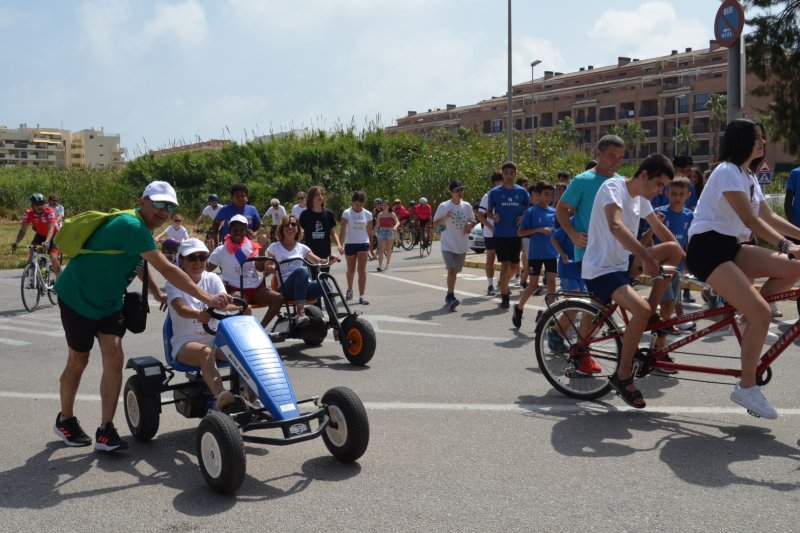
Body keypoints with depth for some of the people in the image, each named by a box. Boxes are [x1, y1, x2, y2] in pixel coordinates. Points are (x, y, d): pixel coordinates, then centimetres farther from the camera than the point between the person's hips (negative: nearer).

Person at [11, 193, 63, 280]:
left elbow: (51, 229, -41)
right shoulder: (28, 213, -21)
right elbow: (23, 230, -24)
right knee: (31, 253, -18)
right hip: (40, 235, 4)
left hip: (53, 236, -4)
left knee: (53, 258, -20)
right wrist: (16, 242, -42)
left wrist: (47, 242, -59)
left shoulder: (49, 212, -31)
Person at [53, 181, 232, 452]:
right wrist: (207, 298, -37)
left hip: (109, 301, 7)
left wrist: (156, 293, 15)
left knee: (114, 359, -6)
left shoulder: (141, 228, 0)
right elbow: (167, 270, -35)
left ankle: (106, 430, -1)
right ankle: (65, 420, 30)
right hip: (78, 299, -7)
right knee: (78, 362, 8)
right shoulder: (131, 226, -29)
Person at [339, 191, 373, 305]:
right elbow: (342, 230, -9)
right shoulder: (347, 213, -5)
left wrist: (371, 247, 11)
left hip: (363, 244, 1)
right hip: (350, 244, 0)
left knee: (362, 270, -9)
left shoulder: (367, 214, 2)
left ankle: (362, 296, -10)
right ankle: (349, 290, 39)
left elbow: (369, 231, 9)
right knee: (351, 270, 14)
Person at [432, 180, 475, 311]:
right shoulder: (443, 206, -6)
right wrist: (445, 218, -20)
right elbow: (435, 224, -2)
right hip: (447, 245, -4)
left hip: (462, 245, 4)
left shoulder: (467, 206, 5)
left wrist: (469, 225, -8)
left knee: (454, 272, 12)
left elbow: (472, 221, 16)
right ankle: (451, 297, -17)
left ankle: (449, 297, 25)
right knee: (451, 270, -19)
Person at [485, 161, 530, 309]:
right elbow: (488, 211, 6)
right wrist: (493, 216, -17)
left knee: (514, 265, 10)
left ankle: (503, 284, 39)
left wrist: (523, 217, -10)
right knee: (505, 264, -7)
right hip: (500, 234, -3)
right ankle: (504, 297, 2)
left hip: (516, 234, 3)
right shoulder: (495, 192, 0)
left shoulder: (522, 192, 4)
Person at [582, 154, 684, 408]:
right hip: (601, 270, -9)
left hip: (624, 264, 9)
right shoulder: (613, 187, -16)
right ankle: (623, 375, -12)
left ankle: (652, 315, 5)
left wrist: (684, 258, 13)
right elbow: (616, 226, -34)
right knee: (641, 310, -29)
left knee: (674, 250, -2)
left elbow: (660, 229, 21)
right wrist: (646, 257, -42)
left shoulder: (641, 197, 10)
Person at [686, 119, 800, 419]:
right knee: (762, 314, -19)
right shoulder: (728, 172, -12)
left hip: (729, 246, 9)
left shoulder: (748, 178, 18)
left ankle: (748, 320, 7)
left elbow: (770, 218, 17)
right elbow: (750, 220, -20)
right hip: (707, 248, -9)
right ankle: (746, 388, -6)